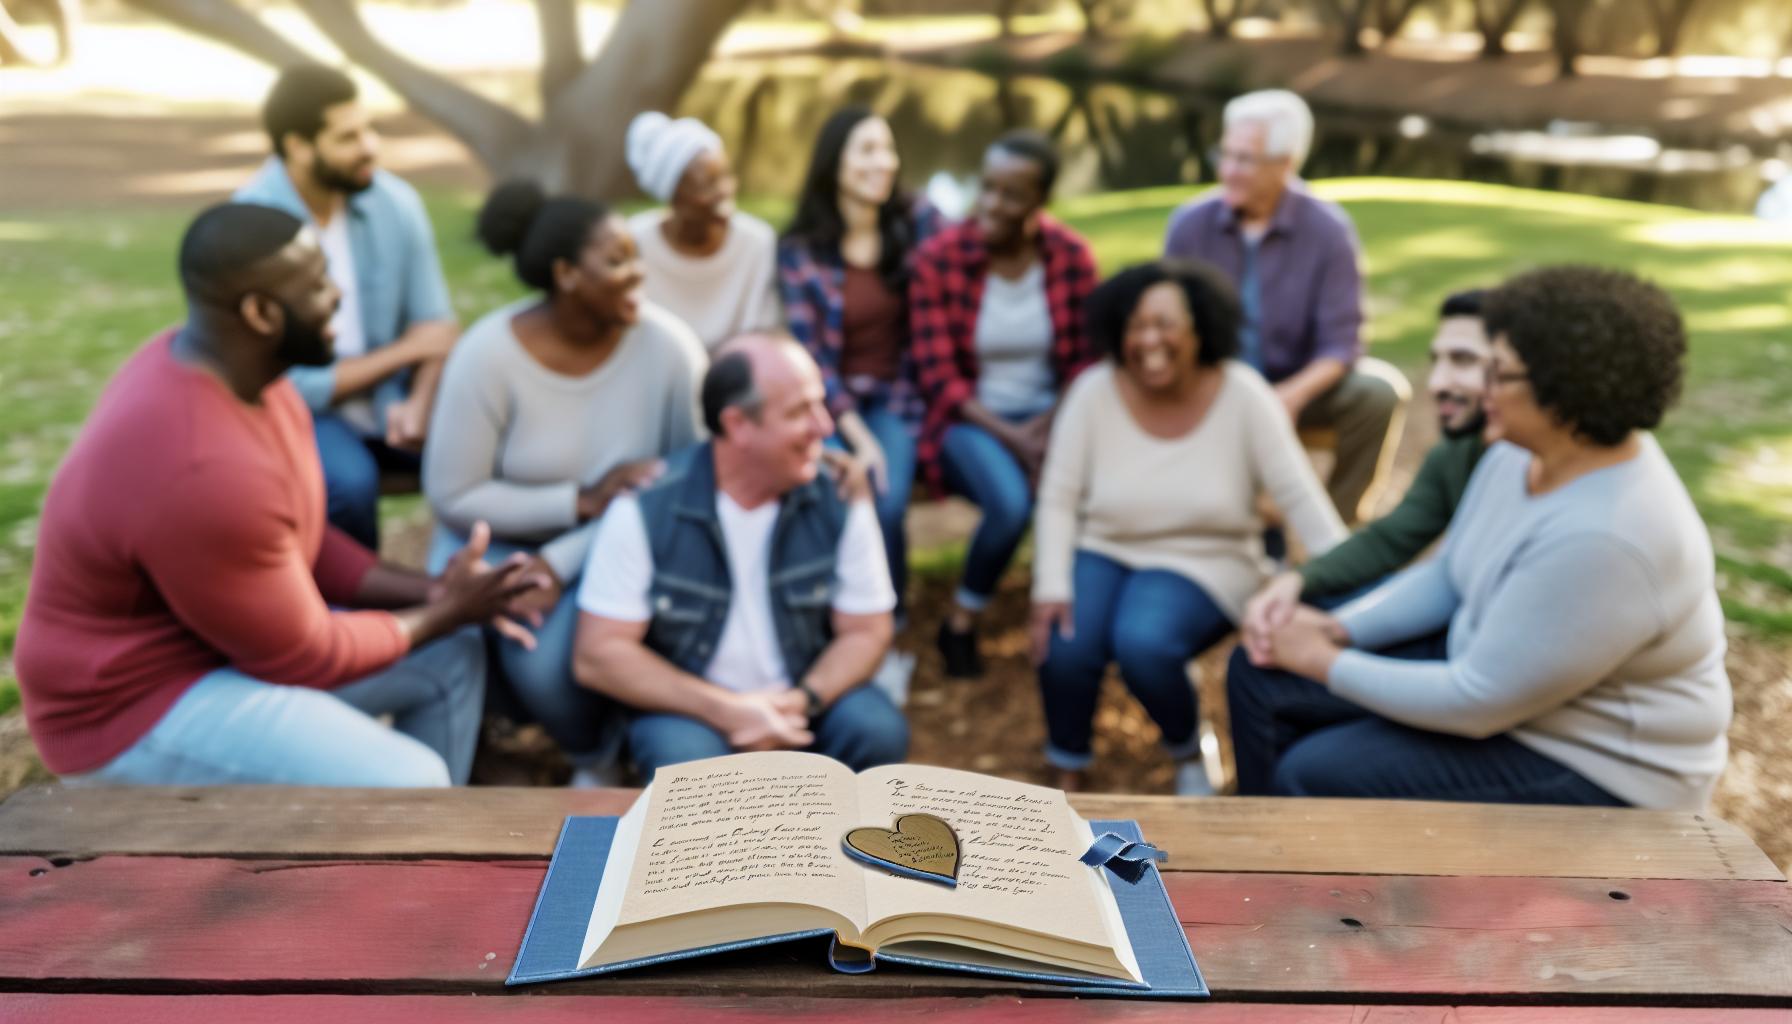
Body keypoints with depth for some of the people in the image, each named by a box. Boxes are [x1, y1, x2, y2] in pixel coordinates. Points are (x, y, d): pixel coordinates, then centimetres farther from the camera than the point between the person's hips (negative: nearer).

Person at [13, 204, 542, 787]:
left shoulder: (233, 367, -4)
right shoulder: (206, 469, -34)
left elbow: (299, 542, 8)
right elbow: (303, 657, -21)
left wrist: (429, 591, -3)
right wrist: (443, 612, -7)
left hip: (227, 633, 10)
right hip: (141, 704, -10)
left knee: (453, 656, 9)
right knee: (406, 784, -25)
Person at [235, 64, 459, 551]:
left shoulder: (395, 202, -6)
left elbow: (436, 325, -2)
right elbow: (291, 385, -18)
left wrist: (419, 404, -22)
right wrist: (404, 351, -12)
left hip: (388, 401, 4)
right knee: (350, 481, -34)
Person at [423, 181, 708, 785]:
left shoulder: (668, 345, -17)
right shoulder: (489, 353, -19)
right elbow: (452, 495, -14)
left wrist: (561, 563, -20)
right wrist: (583, 501, -24)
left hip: (614, 547, 0)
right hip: (496, 536, 1)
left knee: (544, 664, -30)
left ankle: (598, 762, 6)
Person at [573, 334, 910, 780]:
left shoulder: (840, 500, -8)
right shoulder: (647, 508, -16)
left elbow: (866, 632, -1)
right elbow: (597, 657, -13)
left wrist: (801, 701, -21)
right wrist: (725, 710, -22)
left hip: (804, 696, 3)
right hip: (688, 704, -2)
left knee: (879, 732, -26)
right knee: (685, 759, -34)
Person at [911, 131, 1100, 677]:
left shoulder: (1071, 256, -3)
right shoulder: (938, 258, -10)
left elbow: (1085, 360, 2)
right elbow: (939, 377, -11)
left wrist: (1051, 423, -16)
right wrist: (1012, 438, -19)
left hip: (1049, 414, 3)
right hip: (970, 421, -2)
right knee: (1011, 502, -33)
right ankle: (959, 625, -5)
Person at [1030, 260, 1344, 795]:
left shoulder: (1243, 395, -13)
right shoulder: (1094, 392, -10)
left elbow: (1300, 496, -13)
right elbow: (1059, 498, -7)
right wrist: (1051, 588, -17)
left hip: (1203, 561, -1)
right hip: (1104, 551, 2)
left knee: (1142, 644, -31)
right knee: (1065, 649, -26)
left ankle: (1188, 752, 4)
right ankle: (1068, 772, 6)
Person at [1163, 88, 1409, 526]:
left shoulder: (1327, 229, -11)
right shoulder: (1190, 224, -7)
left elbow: (1339, 346, -12)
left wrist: (1292, 396, -33)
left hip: (1298, 387, 0)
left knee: (1381, 392, -28)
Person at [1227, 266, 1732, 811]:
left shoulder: (1600, 539, -33)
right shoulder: (1523, 455, -5)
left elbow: (1479, 704, -28)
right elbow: (1446, 577, 8)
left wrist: (1328, 665, -18)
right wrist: (1338, 628, -6)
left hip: (1596, 771, -9)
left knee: (1316, 774, -20)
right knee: (1260, 674, 2)